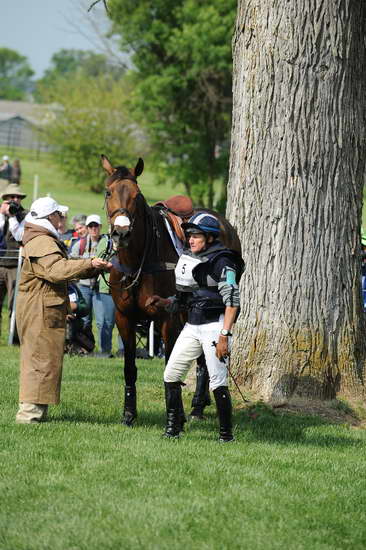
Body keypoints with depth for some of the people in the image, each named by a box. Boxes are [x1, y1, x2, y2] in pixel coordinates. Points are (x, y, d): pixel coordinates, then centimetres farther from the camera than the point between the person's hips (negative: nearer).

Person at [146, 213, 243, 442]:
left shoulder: (221, 262, -12)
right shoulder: (190, 259, 13)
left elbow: (232, 301, -17)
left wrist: (224, 336, -23)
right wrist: (162, 302, 3)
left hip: (214, 326, -8)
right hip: (192, 326, 8)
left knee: (218, 382, -7)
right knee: (171, 375, 5)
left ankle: (227, 433, 2)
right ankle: (174, 425, 14)